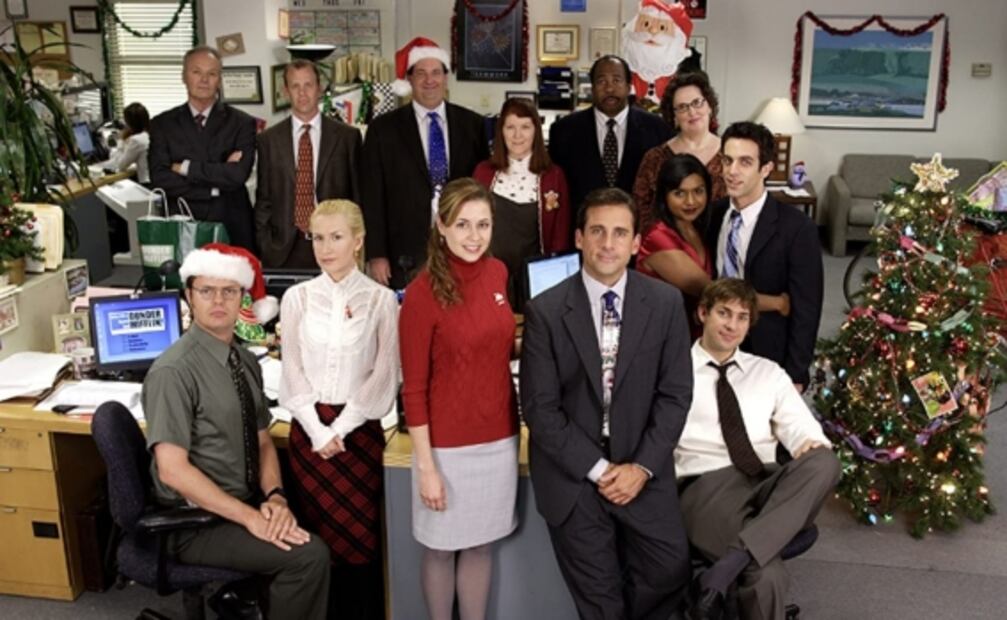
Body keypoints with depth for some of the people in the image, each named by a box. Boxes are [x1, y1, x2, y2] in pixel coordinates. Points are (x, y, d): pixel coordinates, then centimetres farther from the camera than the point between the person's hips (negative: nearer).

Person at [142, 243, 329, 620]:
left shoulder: (246, 362, 6)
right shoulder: (174, 371, -17)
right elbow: (173, 469, -22)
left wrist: (274, 497, -9)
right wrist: (251, 519, -23)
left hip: (246, 503, 7)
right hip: (197, 522, -7)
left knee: (313, 539, -15)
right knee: (307, 556, -21)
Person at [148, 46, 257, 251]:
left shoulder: (241, 123, 1)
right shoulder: (162, 124, 5)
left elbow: (238, 175, -13)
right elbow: (160, 180, -7)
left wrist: (186, 167, -10)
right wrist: (216, 186, -12)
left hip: (232, 229, -1)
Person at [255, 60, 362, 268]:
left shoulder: (348, 136, 5)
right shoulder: (268, 139, 8)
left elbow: (357, 195, 6)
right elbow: (263, 200, 10)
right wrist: (265, 249, 2)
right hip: (283, 251, 1)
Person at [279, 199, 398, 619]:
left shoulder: (381, 299, -3)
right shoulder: (297, 297, 4)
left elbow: (384, 375, -6)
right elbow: (293, 372, 1)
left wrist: (341, 428, -12)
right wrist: (318, 430, -9)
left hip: (359, 428, -2)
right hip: (309, 428, 2)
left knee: (360, 535, 2)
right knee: (318, 536, 8)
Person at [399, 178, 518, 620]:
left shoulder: (498, 273, 0)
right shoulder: (423, 291, -15)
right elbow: (414, 388, -13)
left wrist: (511, 425, 7)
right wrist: (426, 466, -14)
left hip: (498, 436, 5)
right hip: (447, 443, -4)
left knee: (481, 544, 18)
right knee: (441, 546, 14)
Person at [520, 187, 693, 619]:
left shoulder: (665, 302, -3)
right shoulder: (545, 311, -10)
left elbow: (675, 393, -2)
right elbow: (540, 408, -10)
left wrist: (642, 466, -11)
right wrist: (597, 469, -13)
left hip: (643, 467, 2)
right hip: (572, 472, -1)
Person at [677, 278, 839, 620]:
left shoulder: (769, 372, 22)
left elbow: (802, 428, 12)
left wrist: (811, 446, -11)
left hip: (769, 484, 5)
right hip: (707, 488, -5)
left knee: (824, 461, -33)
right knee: (767, 576, -35)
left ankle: (727, 567, -35)